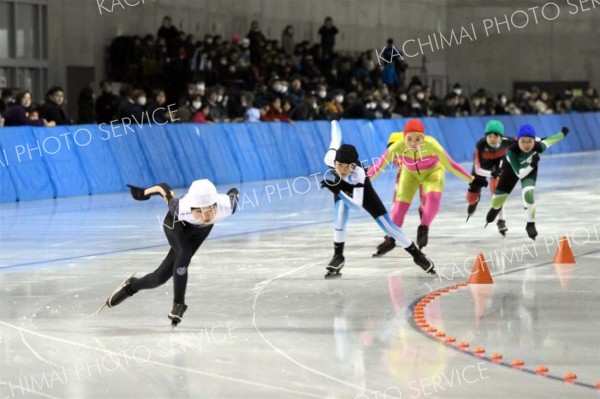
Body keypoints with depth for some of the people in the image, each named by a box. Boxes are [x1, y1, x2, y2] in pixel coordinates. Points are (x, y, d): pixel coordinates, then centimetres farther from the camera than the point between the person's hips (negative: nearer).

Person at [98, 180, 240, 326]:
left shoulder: (226, 205, -43)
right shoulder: (182, 209, -44)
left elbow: (234, 193, -18)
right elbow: (164, 188, -23)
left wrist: (234, 194, 5)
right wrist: (143, 193, -5)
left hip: (200, 230, 3)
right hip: (176, 224, -3)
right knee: (184, 254, -32)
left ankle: (132, 285, 32)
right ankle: (178, 304, -14)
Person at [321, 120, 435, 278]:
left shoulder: (358, 173, -45)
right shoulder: (330, 158, -37)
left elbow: (357, 204, -47)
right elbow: (337, 138, -15)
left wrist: (336, 191, -59)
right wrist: (334, 123, 6)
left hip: (362, 190, -3)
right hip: (341, 186, 3)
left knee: (387, 224, -2)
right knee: (340, 216, -22)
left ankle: (417, 254, 12)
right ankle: (338, 256, -3)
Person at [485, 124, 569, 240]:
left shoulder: (538, 147, -36)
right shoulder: (512, 151, -43)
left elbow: (550, 140, -14)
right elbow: (520, 173, -42)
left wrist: (563, 133, 3)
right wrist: (532, 164, -54)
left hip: (530, 168, 1)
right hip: (511, 168, -1)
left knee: (528, 193, -24)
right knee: (498, 199, 9)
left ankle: (531, 224, -3)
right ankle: (496, 208, 50)